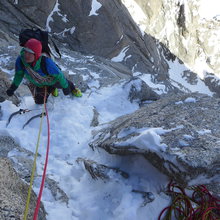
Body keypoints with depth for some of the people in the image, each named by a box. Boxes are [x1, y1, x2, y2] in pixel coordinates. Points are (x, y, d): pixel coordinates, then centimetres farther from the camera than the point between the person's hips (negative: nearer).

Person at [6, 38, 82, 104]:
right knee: (39, 101, 14)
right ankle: (51, 89, 41)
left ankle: (73, 89, 62)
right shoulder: (20, 60, -35)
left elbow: (58, 74, -30)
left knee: (66, 85, 23)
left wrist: (65, 87, -17)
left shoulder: (46, 61, -47)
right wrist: (13, 87, -14)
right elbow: (19, 74, -11)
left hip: (52, 79, -3)